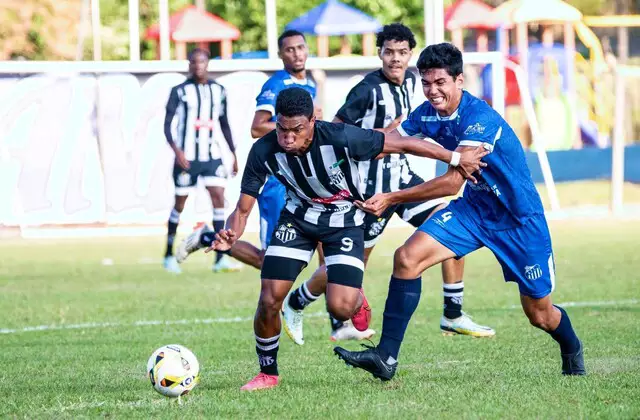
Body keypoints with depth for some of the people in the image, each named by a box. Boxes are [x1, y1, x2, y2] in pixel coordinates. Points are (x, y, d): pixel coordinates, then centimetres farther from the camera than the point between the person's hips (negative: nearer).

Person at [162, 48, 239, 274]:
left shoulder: (218, 90, 8)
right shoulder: (180, 91, -5)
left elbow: (224, 123, 17)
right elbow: (167, 124, -7)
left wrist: (234, 154, 15)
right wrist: (176, 150, -21)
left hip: (212, 156, 3)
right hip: (187, 157, -3)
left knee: (219, 196, -11)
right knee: (180, 203, 5)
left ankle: (220, 257, -12)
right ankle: (169, 255, 21)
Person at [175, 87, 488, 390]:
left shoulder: (340, 138, -34)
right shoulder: (264, 151, -25)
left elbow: (402, 144, -24)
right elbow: (243, 208, -16)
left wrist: (457, 158, -17)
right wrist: (231, 236, -39)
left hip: (345, 221, -2)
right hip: (298, 219, 2)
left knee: (340, 307, -17)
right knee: (269, 301, -10)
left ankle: (357, 300, 23)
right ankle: (268, 373, 15)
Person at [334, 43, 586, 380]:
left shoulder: (480, 118, -30)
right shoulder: (428, 113, -7)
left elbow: (453, 181, -35)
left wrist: (391, 199, -37)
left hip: (519, 219, -6)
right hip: (473, 209, 6)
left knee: (539, 314, 6)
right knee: (407, 257, -17)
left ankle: (572, 352, 41)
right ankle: (386, 357, -17)